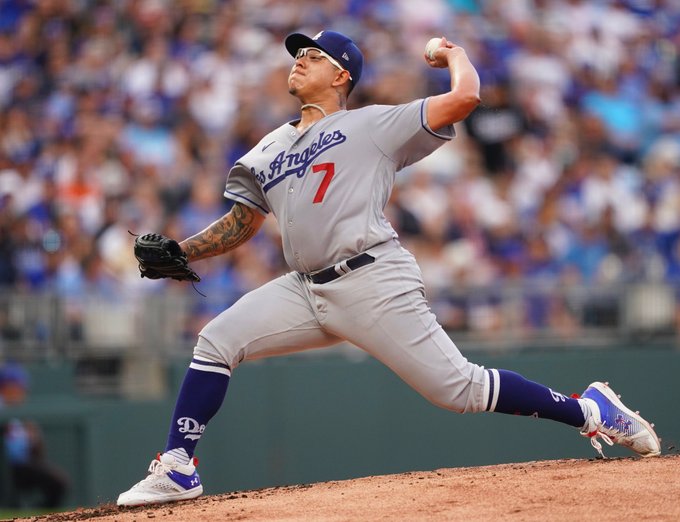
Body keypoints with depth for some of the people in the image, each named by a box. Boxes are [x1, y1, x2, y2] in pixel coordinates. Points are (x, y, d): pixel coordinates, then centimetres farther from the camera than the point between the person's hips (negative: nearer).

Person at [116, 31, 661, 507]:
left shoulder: (373, 125, 3)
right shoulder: (270, 149, 22)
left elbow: (464, 97, -6)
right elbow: (240, 224, 25)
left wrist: (454, 52, 14)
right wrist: (178, 253, 11)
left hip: (373, 283, -6)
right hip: (306, 289, 6)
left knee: (458, 388, -11)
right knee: (217, 341, -8)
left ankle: (592, 411, 0)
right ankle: (177, 470, -5)